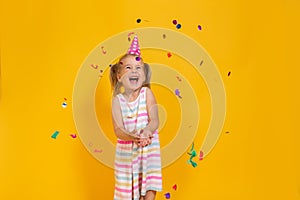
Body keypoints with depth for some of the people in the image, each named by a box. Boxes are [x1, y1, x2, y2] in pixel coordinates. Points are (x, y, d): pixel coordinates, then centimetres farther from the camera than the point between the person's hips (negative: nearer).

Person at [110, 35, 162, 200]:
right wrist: (133, 137, -32)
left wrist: (146, 132, -31)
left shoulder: (147, 93, -5)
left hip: (149, 148, 0)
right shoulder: (117, 99, -6)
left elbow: (154, 121, -10)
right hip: (126, 150, 1)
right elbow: (118, 129, -13)